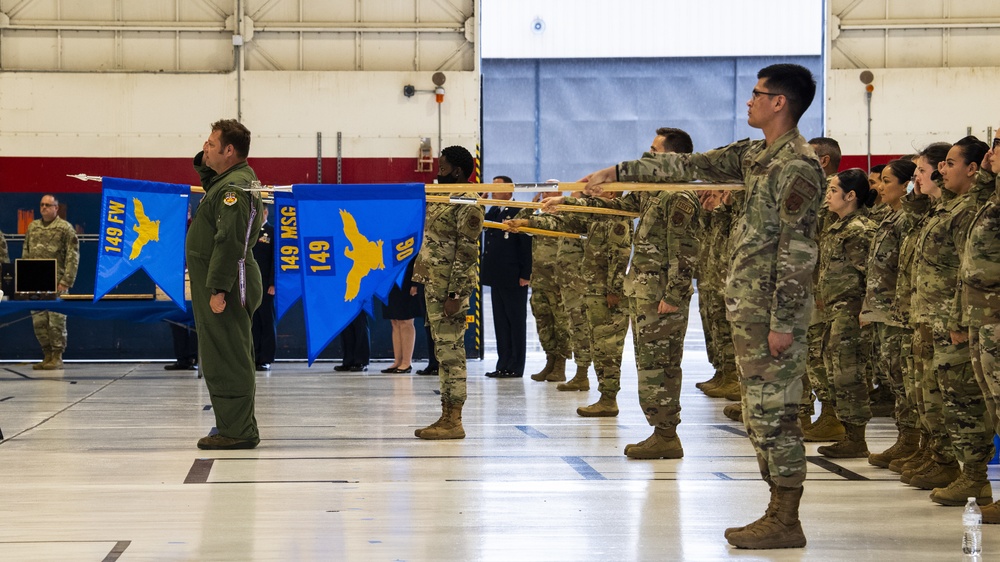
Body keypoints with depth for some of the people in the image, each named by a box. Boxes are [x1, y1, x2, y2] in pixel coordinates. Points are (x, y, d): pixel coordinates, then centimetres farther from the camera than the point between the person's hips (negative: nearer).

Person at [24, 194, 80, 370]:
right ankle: (47, 354, 16)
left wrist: (66, 281, -13)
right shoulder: (32, 227, 14)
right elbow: (26, 254, 18)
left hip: (56, 283, -5)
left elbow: (73, 257, -6)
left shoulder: (65, 228, -2)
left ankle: (57, 357, 3)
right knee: (38, 321, 6)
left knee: (56, 321, -4)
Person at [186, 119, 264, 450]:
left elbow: (230, 241, -24)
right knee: (230, 360, 15)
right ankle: (239, 429, 22)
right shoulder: (230, 180, 16)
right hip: (227, 286, 11)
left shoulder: (233, 187, -17)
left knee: (226, 361, -8)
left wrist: (218, 289, -27)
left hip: (226, 288, -11)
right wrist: (205, 164, 16)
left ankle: (236, 432, -6)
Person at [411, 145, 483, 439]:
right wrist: (418, 277, 17)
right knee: (443, 351, 11)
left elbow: (467, 254, -18)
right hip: (432, 285, 10)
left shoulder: (468, 207, -13)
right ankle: (446, 416, 16)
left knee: (451, 350, -8)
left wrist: (455, 294, -21)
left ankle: (454, 422, -5)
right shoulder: (440, 200, 16)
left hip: (450, 288, -10)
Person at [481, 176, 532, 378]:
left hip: (513, 278, -8)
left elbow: (527, 245, -12)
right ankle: (503, 365, 14)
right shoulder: (492, 212, 15)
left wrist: (525, 275, -15)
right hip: (497, 277, 8)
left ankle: (515, 367, 4)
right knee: (500, 321, 9)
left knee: (516, 322, 0)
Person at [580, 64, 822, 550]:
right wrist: (618, 172, 21)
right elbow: (689, 166, 21)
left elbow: (798, 250, -18)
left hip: (773, 309, -10)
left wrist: (782, 322, -20)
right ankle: (778, 514, 16)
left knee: (774, 413, -6)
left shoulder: (799, 166, -14)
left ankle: (786, 524, 0)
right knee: (759, 414, 11)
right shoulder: (754, 156, 15)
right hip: (746, 307, 10)